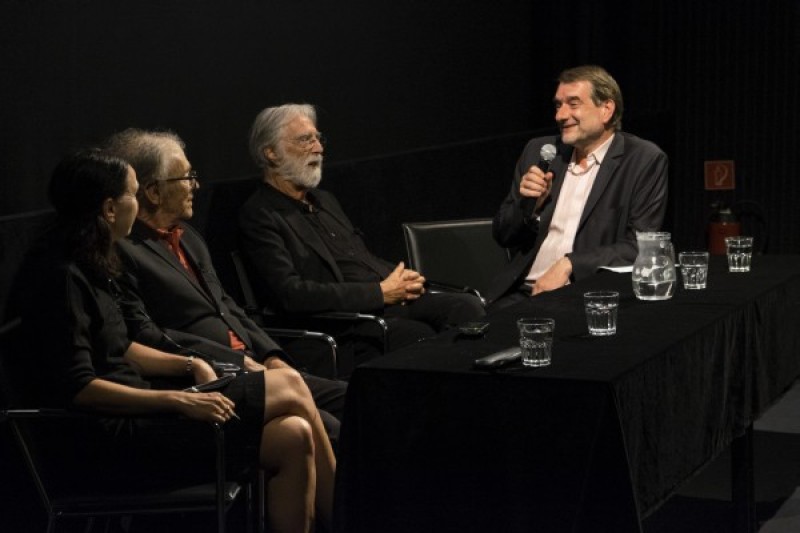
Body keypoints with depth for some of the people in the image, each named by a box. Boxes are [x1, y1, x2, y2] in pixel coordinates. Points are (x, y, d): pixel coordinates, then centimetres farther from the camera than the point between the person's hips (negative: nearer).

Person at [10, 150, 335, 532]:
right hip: (109, 435, -10)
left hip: (130, 410, 10)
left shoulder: (88, 265, 13)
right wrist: (179, 400, -22)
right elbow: (76, 387, -22)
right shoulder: (61, 275, -16)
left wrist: (188, 365, 6)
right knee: (289, 387, -11)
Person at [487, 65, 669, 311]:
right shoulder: (539, 151, 13)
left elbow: (640, 246, -7)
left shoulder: (645, 161, 0)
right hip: (522, 291, 3)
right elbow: (502, 236, 17)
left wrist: (569, 265, -18)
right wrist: (529, 205, -4)